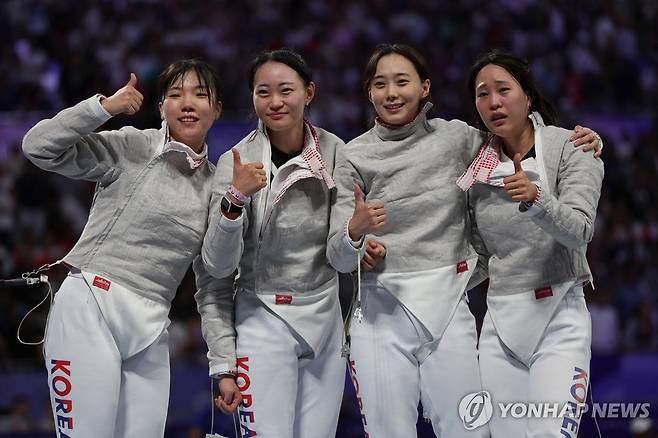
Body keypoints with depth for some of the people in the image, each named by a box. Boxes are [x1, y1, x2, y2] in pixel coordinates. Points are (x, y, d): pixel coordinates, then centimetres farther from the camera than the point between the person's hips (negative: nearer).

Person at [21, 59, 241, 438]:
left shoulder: (217, 187, 12)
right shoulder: (130, 148, 1)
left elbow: (214, 286, 14)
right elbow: (39, 147, -7)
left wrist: (225, 364, 8)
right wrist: (104, 106, -14)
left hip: (150, 334, 5)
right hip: (90, 310, -4)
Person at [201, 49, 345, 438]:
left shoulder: (335, 152, -1)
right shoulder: (237, 163, -11)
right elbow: (218, 265, -16)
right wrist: (235, 198, -29)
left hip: (326, 318, 3)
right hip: (264, 321, -3)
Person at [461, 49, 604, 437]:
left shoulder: (570, 147, -5)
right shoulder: (479, 163, 7)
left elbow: (579, 232, -19)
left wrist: (536, 199, -33)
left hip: (559, 318, -4)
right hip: (500, 321, 4)